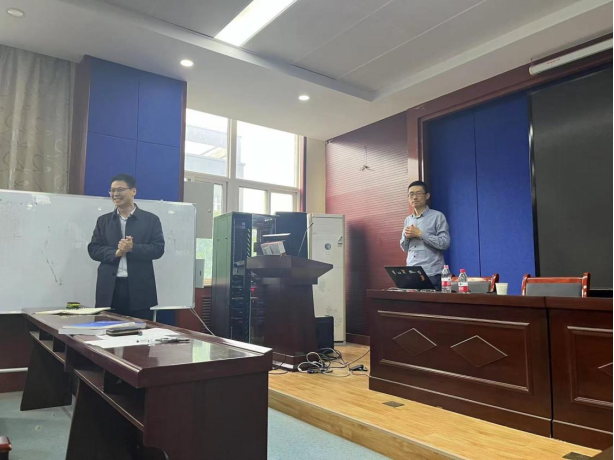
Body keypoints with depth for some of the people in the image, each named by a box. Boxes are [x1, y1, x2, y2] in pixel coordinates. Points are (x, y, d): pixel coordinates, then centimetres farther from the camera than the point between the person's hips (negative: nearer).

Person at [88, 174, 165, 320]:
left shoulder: (151, 219, 4)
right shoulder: (103, 220, 13)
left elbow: (158, 249, -3)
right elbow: (93, 249, 6)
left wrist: (133, 248, -18)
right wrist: (116, 252, -13)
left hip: (140, 289, -2)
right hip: (109, 288, 2)